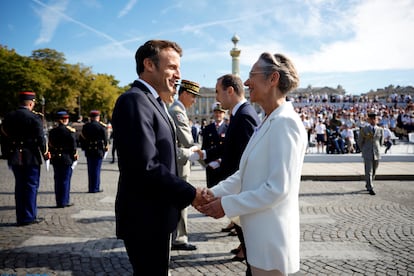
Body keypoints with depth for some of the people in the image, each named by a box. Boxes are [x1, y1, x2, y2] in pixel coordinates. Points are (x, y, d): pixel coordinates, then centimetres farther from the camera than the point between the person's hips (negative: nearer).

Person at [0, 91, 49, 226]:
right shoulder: (34, 118, -12)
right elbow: (40, 138, -13)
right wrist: (45, 153, 1)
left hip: (14, 158, 6)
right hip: (31, 158, -6)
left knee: (19, 186, 13)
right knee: (31, 186, 4)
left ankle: (20, 217, 18)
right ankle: (29, 217, 6)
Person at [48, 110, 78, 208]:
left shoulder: (52, 131, 6)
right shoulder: (70, 131, -9)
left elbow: (50, 145, 8)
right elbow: (73, 145, -10)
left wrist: (52, 155, 14)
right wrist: (74, 155, 0)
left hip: (55, 159, 5)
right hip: (67, 158, -5)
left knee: (57, 180, 10)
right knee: (65, 180, 2)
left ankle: (59, 202, 16)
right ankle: (64, 201, 4)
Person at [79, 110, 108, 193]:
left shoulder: (85, 126, 6)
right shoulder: (102, 127, -9)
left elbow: (81, 138, 8)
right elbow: (105, 139, -6)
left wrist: (84, 147, 16)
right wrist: (104, 149, 7)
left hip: (88, 151, 5)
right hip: (98, 151, -4)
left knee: (90, 170, 12)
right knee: (97, 169, 0)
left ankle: (91, 188, 17)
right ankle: (96, 188, 2)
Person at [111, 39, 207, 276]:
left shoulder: (153, 102, 14)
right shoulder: (135, 100, -18)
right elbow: (146, 167, -25)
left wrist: (187, 193, 5)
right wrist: (190, 194, -16)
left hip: (156, 214, 10)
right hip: (146, 219, -10)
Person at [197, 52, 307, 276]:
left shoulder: (285, 123, -19)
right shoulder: (268, 122, 12)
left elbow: (278, 188, -23)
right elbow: (245, 173, 13)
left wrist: (227, 205, -17)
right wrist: (215, 193, 0)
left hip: (271, 238, -9)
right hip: (259, 234, 9)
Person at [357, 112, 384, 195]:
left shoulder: (380, 130, 3)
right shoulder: (364, 129, -4)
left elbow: (381, 141, 17)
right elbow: (360, 141, 5)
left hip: (377, 154, 3)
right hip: (367, 154, -3)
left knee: (374, 171, 12)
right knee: (368, 172, -7)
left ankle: (367, 185, 30)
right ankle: (370, 188, -3)